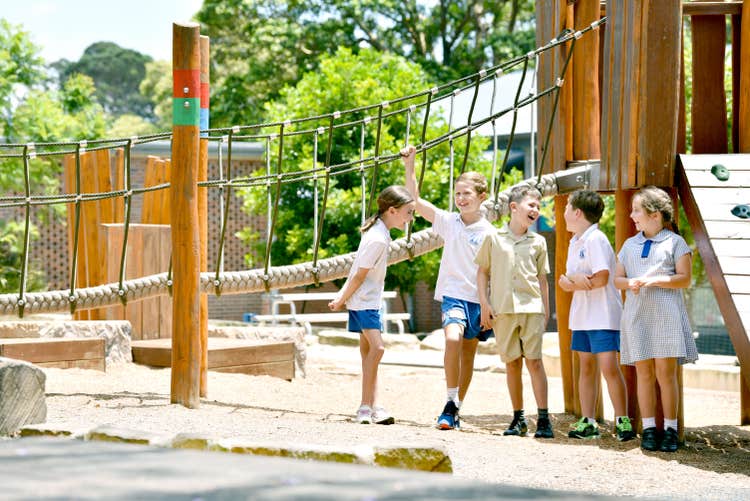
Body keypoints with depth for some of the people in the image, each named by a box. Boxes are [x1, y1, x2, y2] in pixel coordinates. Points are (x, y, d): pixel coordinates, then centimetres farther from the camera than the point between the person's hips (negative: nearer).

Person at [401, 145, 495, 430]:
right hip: (453, 294, -1)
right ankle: (451, 402, -17)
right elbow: (416, 201, -3)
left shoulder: (489, 232, 0)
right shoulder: (448, 222, 3)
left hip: (479, 299, 1)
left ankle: (455, 410, 19)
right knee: (453, 339, -26)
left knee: (468, 354, 8)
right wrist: (409, 165, -12)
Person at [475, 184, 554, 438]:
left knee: (534, 361, -6)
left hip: (532, 308, 0)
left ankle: (543, 418, -6)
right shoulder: (494, 238, 4)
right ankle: (518, 418, 13)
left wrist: (546, 309, 11)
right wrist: (484, 304, 1)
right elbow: (482, 272, 8)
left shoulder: (538, 242, 8)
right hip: (503, 310, 0)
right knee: (512, 363, 5)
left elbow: (542, 278, 14)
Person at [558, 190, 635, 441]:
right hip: (582, 315, 9)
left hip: (603, 315, -9)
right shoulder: (574, 242, 15)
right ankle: (587, 422, 12)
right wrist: (577, 280, -14)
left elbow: (602, 278, -20)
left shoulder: (596, 240, -12)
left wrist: (573, 283, -7)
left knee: (609, 366, -12)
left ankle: (623, 421, -7)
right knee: (586, 366, 9)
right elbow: (565, 279, 10)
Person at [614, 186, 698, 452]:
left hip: (666, 314, -4)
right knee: (644, 373, 2)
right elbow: (617, 278, 17)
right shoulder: (629, 245, 18)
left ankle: (670, 430, -1)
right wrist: (630, 283, -6)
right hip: (636, 315, 4)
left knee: (665, 373, -7)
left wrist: (655, 281, -15)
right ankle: (649, 429, 6)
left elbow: (684, 278, -3)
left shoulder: (675, 242, 4)